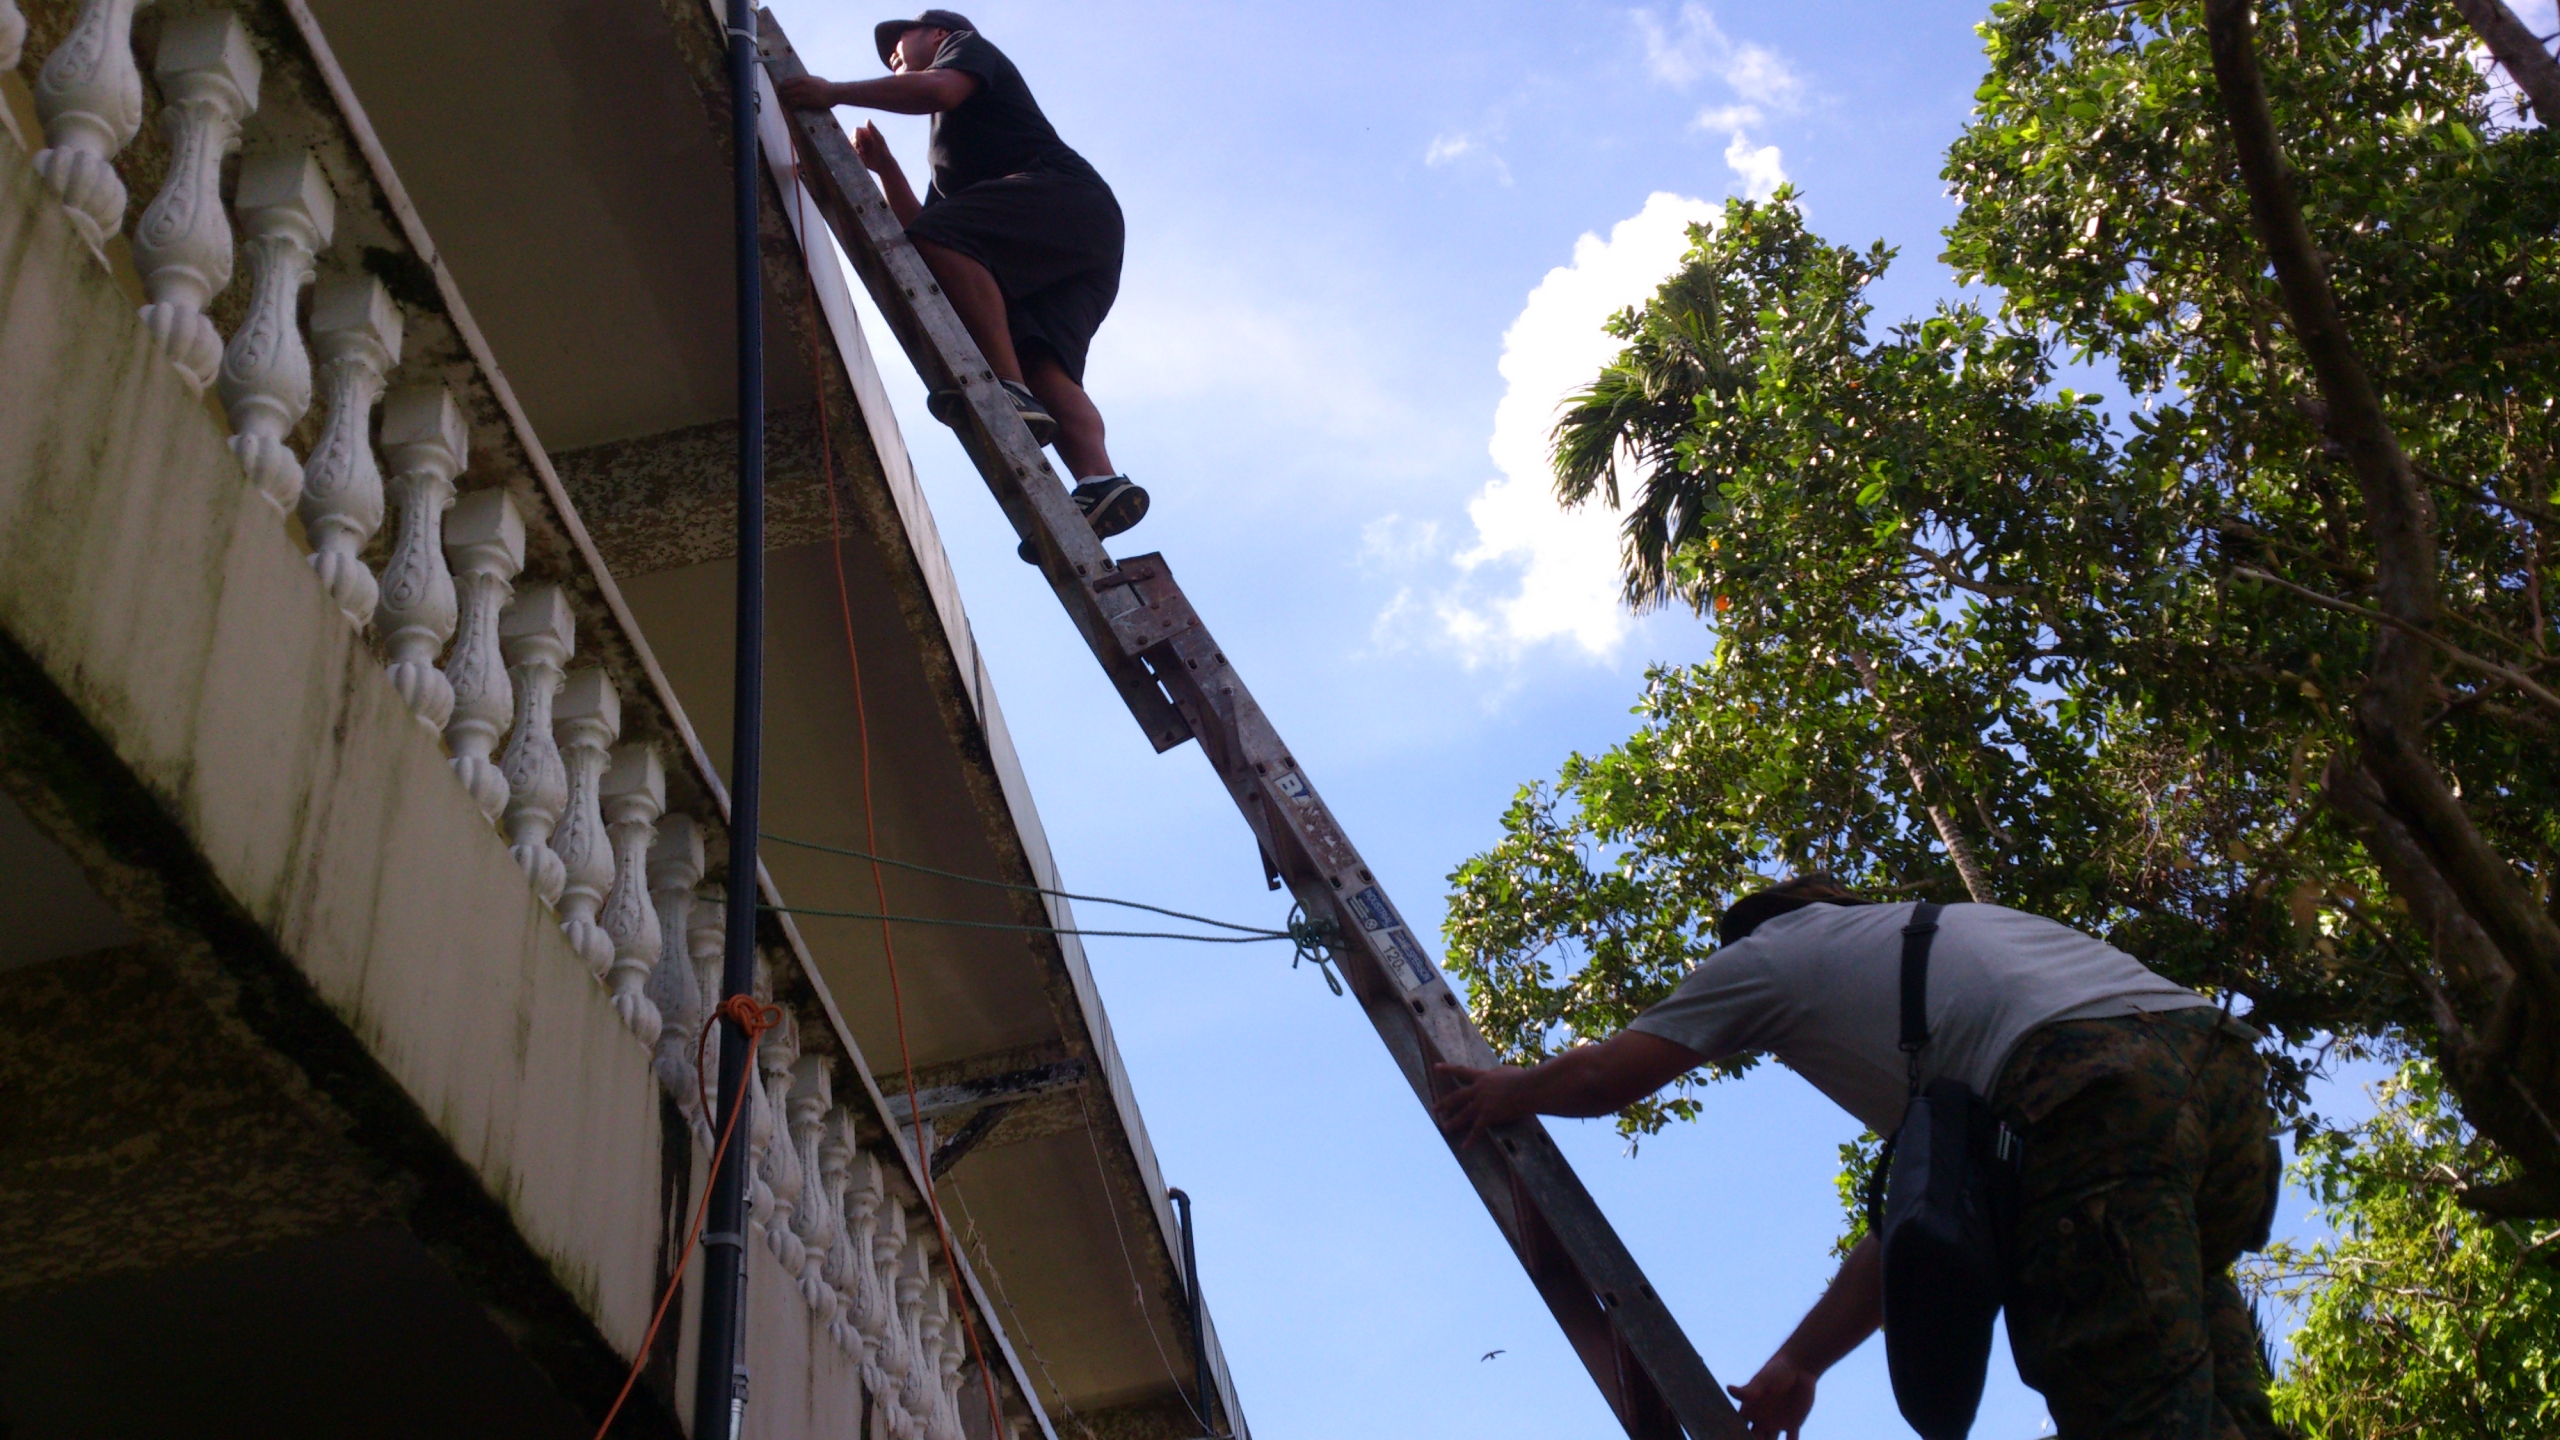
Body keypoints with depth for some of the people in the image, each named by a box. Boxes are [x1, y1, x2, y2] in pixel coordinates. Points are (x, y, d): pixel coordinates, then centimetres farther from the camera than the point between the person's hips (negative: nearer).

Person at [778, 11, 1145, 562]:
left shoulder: (967, 45, 20)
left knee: (943, 242, -28)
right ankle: (1099, 480, -35)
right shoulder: (948, 146, 42)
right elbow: (916, 228, 32)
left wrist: (837, 93, -5)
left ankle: (1009, 389, -40)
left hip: (1064, 193, -8)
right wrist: (884, 167, 24)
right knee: (1043, 365, -14)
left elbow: (940, 88, -6)